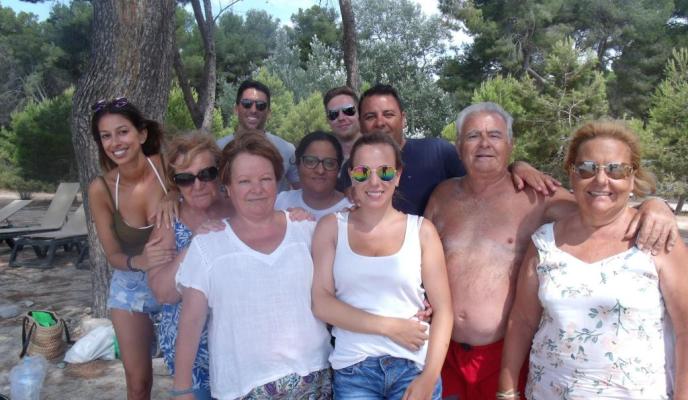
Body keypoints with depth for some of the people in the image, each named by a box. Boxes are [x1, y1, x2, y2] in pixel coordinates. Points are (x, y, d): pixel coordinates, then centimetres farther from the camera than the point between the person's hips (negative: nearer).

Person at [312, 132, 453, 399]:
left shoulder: (421, 230, 1)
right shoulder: (331, 227, 1)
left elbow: (442, 309, -1)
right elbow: (321, 304, -6)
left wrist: (429, 378, -10)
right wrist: (389, 326, -12)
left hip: (414, 367, 0)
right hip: (353, 370, 0)